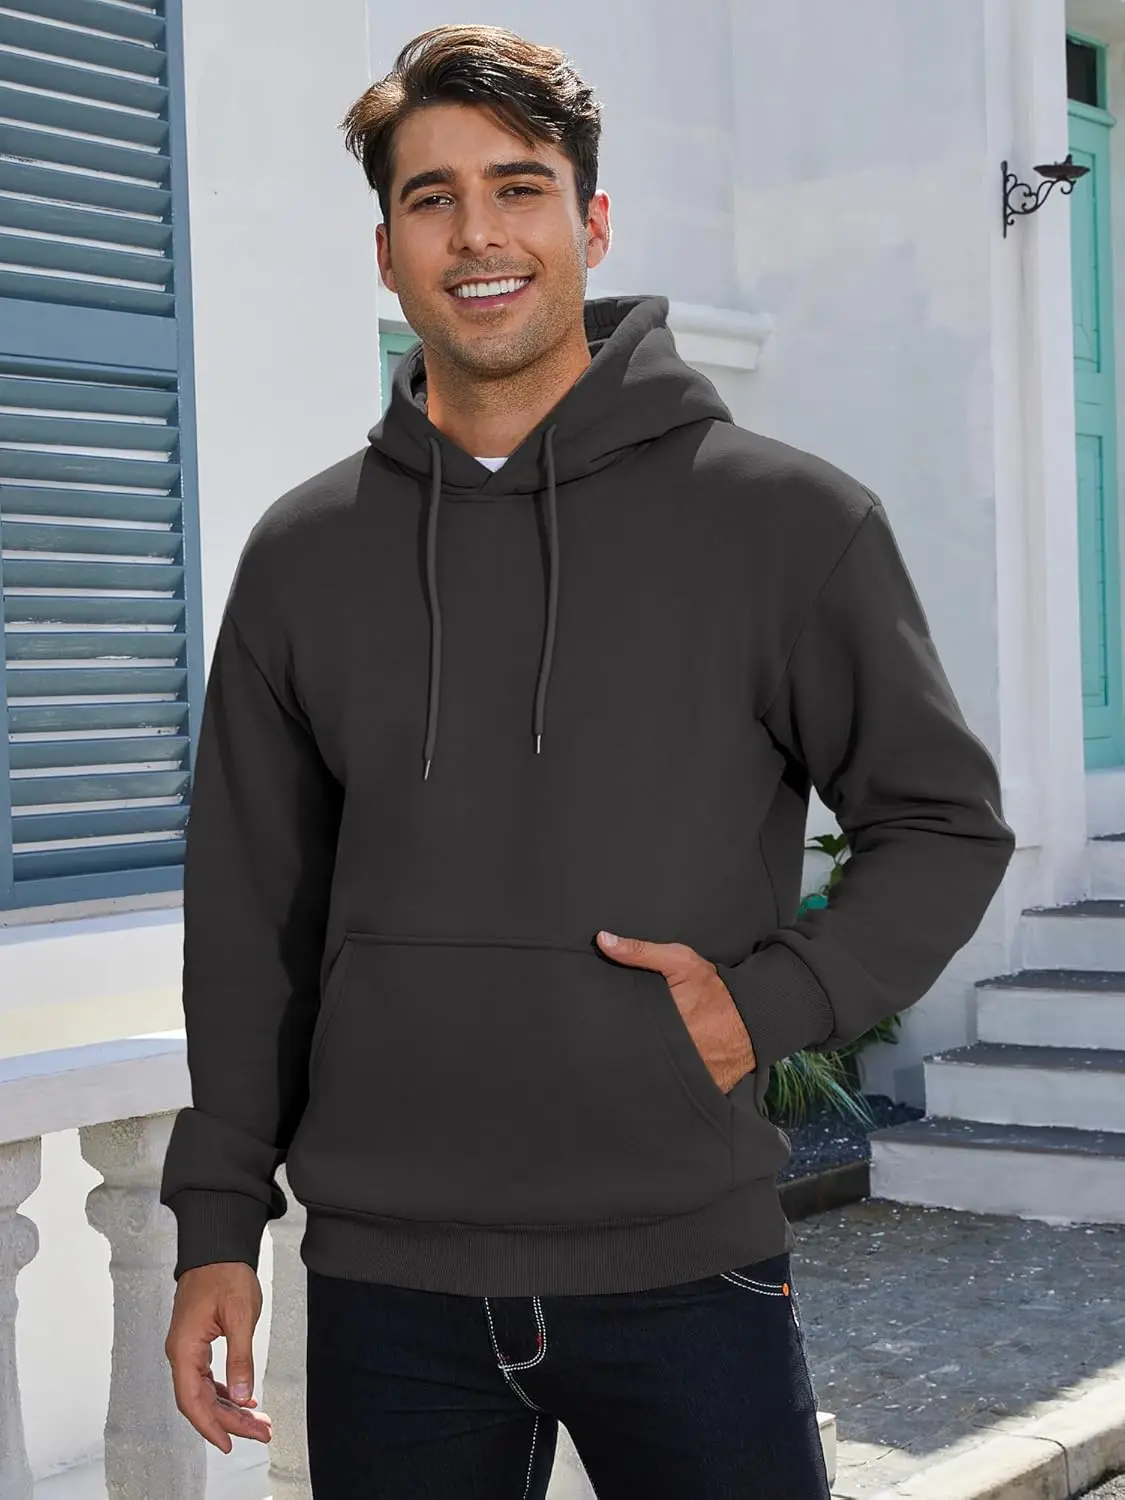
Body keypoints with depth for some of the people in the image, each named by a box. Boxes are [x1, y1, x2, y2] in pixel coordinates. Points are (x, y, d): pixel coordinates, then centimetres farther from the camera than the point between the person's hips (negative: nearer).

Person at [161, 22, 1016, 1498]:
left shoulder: (789, 517, -1)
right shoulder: (304, 554, 7)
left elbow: (947, 824, 5)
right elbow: (251, 918, 10)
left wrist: (776, 996, -10)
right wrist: (219, 1217, 7)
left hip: (689, 1268, -2)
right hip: (387, 1285, 2)